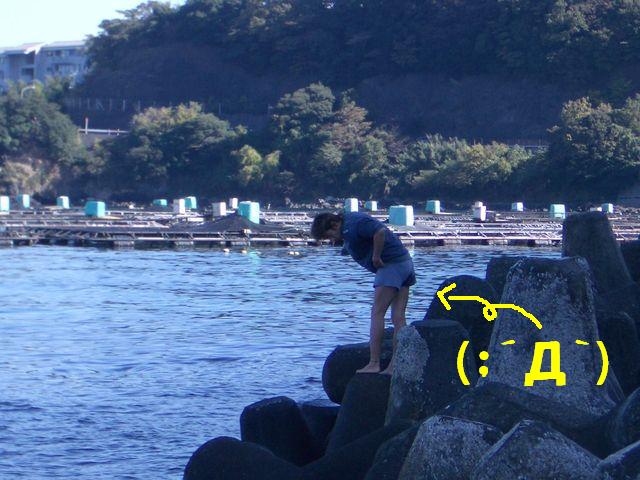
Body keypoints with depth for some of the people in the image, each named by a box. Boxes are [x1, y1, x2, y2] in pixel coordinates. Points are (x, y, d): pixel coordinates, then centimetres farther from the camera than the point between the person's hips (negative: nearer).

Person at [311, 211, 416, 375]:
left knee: (377, 314, -8)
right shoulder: (347, 228, 15)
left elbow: (380, 232, -29)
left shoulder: (353, 225, -15)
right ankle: (395, 366, 5)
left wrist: (376, 258, -18)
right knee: (398, 317, 5)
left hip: (392, 264, -10)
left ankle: (374, 364, -10)